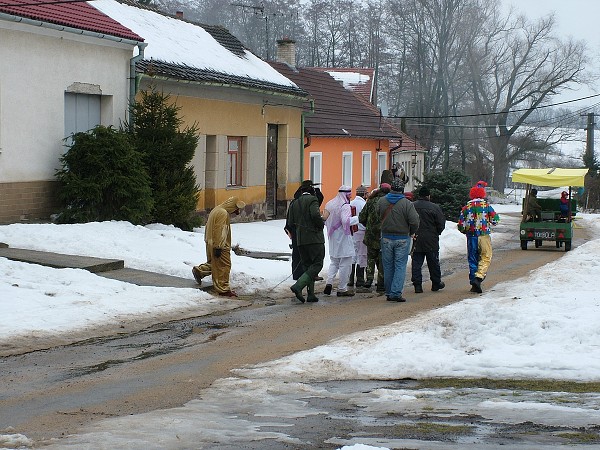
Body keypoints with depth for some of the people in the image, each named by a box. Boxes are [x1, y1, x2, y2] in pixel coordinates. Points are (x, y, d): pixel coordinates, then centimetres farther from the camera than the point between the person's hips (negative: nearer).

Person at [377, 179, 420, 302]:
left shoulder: (382, 202, -1)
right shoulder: (407, 204, -13)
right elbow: (414, 222, -15)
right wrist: (412, 232, 3)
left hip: (386, 238, 3)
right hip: (402, 239, -3)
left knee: (388, 266, 12)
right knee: (400, 266, 0)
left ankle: (389, 293, 17)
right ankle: (396, 293, -8)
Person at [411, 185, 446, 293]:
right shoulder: (434, 207, -10)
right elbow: (441, 224, -6)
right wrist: (436, 233, 11)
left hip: (416, 241, 2)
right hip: (431, 241, -2)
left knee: (416, 263, 5)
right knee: (433, 263, 11)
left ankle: (417, 285, -1)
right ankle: (436, 283, 21)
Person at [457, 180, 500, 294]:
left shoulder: (466, 208, 2)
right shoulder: (486, 206, -4)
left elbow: (460, 225, 2)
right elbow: (495, 220, 3)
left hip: (471, 237, 2)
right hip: (484, 236, -2)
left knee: (473, 260, 10)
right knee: (486, 258, 4)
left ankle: (474, 284, 9)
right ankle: (479, 277, -18)